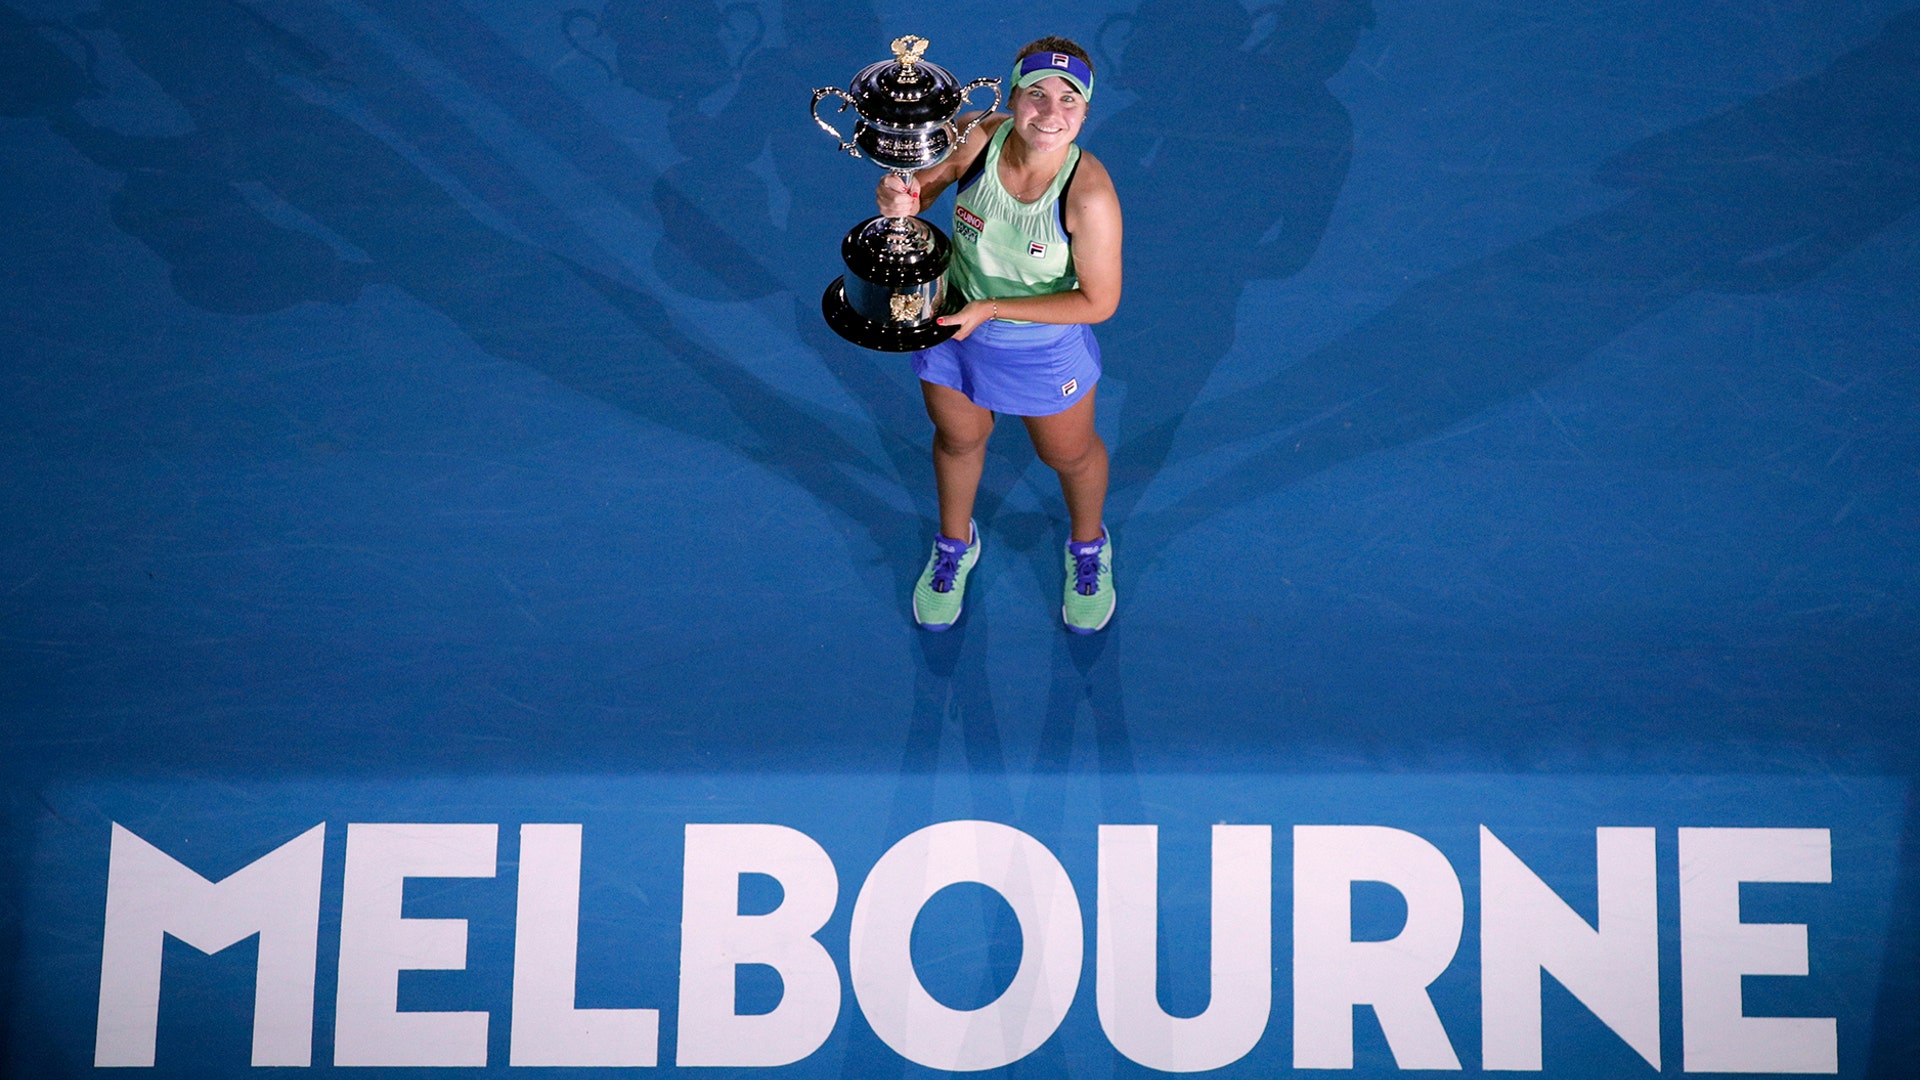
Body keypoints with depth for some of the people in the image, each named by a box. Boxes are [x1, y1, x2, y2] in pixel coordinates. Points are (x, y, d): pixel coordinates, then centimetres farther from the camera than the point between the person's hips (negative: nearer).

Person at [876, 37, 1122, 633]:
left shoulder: (1088, 194, -35)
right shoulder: (974, 138, -27)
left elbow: (1099, 302, -27)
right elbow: (921, 183, -8)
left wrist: (992, 309, -29)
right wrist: (899, 199, -34)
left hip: (1043, 347, -3)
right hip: (952, 323, 3)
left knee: (1069, 453, 26)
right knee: (958, 438, 29)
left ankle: (1088, 547, 60)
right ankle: (955, 545, 61)